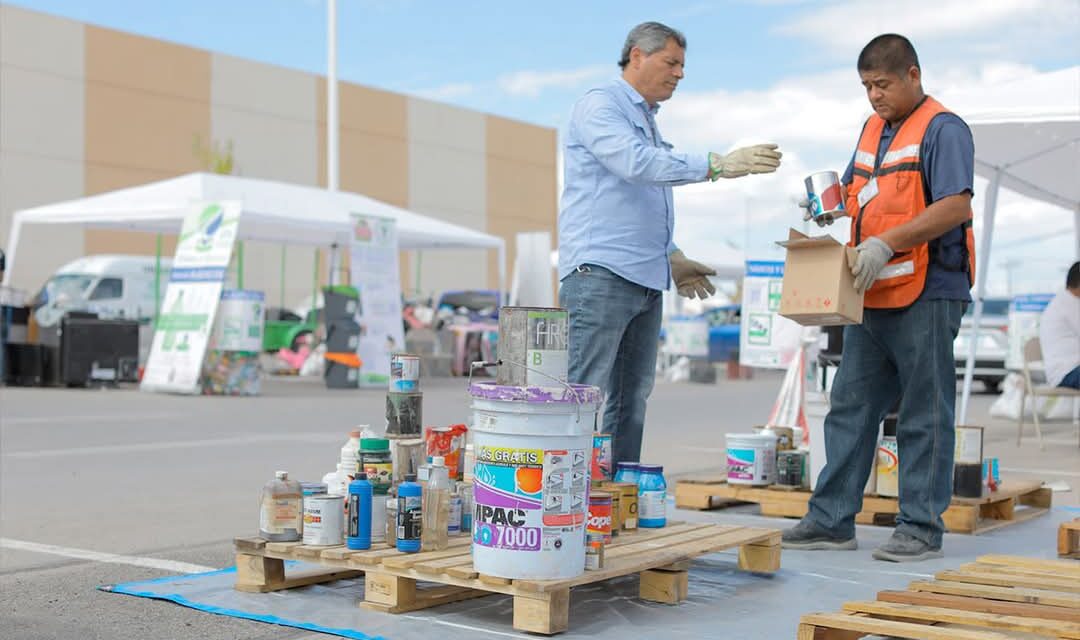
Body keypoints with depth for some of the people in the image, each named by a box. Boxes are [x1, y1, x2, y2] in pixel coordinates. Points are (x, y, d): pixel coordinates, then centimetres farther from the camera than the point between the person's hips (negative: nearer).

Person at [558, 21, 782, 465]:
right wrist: (718, 165, -24)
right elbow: (636, 163, -22)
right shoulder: (600, 105, -3)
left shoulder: (648, 121, 24)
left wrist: (671, 258, 19)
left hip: (645, 281, 9)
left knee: (630, 403, 8)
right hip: (599, 274, -9)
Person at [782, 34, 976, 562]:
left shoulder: (942, 130, -8)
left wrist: (887, 244, -25)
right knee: (850, 408, 9)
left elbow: (956, 207, -18)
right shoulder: (873, 129, 17)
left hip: (926, 295, -8)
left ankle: (921, 528, 8)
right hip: (872, 297, 8)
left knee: (924, 416, 0)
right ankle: (831, 519, 16)